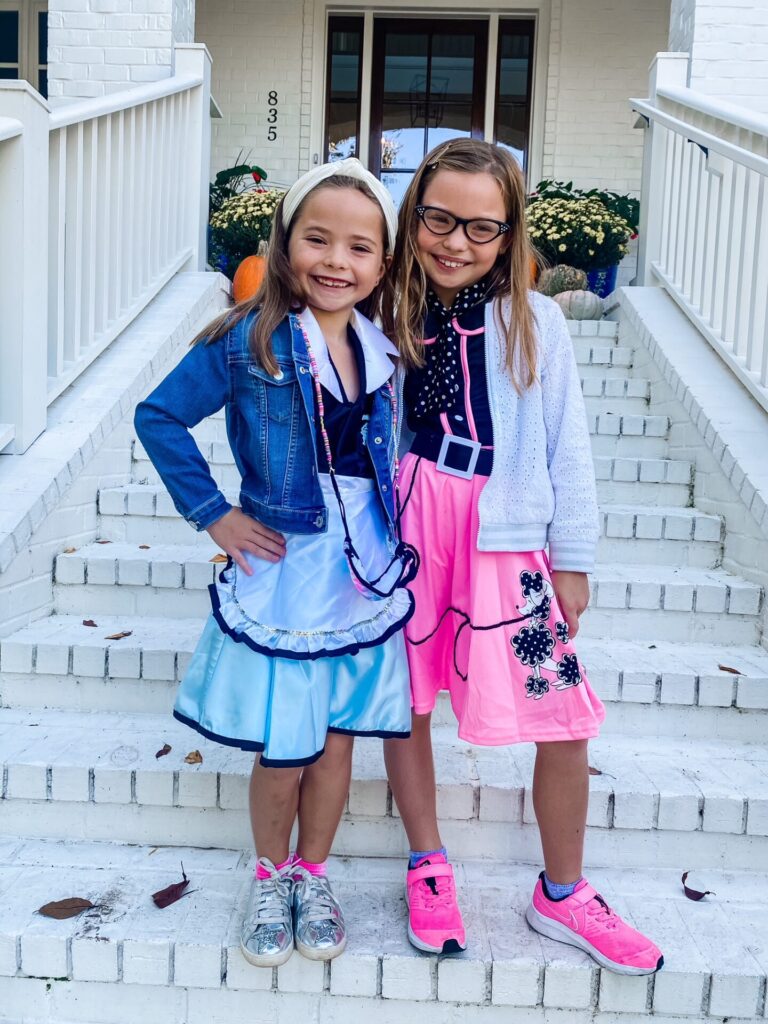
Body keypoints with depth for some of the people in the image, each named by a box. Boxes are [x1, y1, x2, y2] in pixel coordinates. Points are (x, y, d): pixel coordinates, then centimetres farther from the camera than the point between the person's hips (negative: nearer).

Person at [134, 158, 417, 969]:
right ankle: (270, 878, 38)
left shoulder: (381, 349, 2)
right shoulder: (248, 340, -12)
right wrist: (213, 514, -10)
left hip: (365, 572, 4)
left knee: (337, 740, 15)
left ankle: (313, 877, 39)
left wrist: (395, 543, 5)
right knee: (283, 750, 9)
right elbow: (159, 418, -7)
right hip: (282, 571, -3)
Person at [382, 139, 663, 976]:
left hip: (507, 540, 0)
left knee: (566, 723, 2)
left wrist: (574, 560, 3)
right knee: (405, 704, 11)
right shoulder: (388, 315, 1)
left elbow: (565, 447, 2)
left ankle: (560, 895, 28)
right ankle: (428, 868, 36)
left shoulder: (533, 322, -2)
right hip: (406, 530, 1)